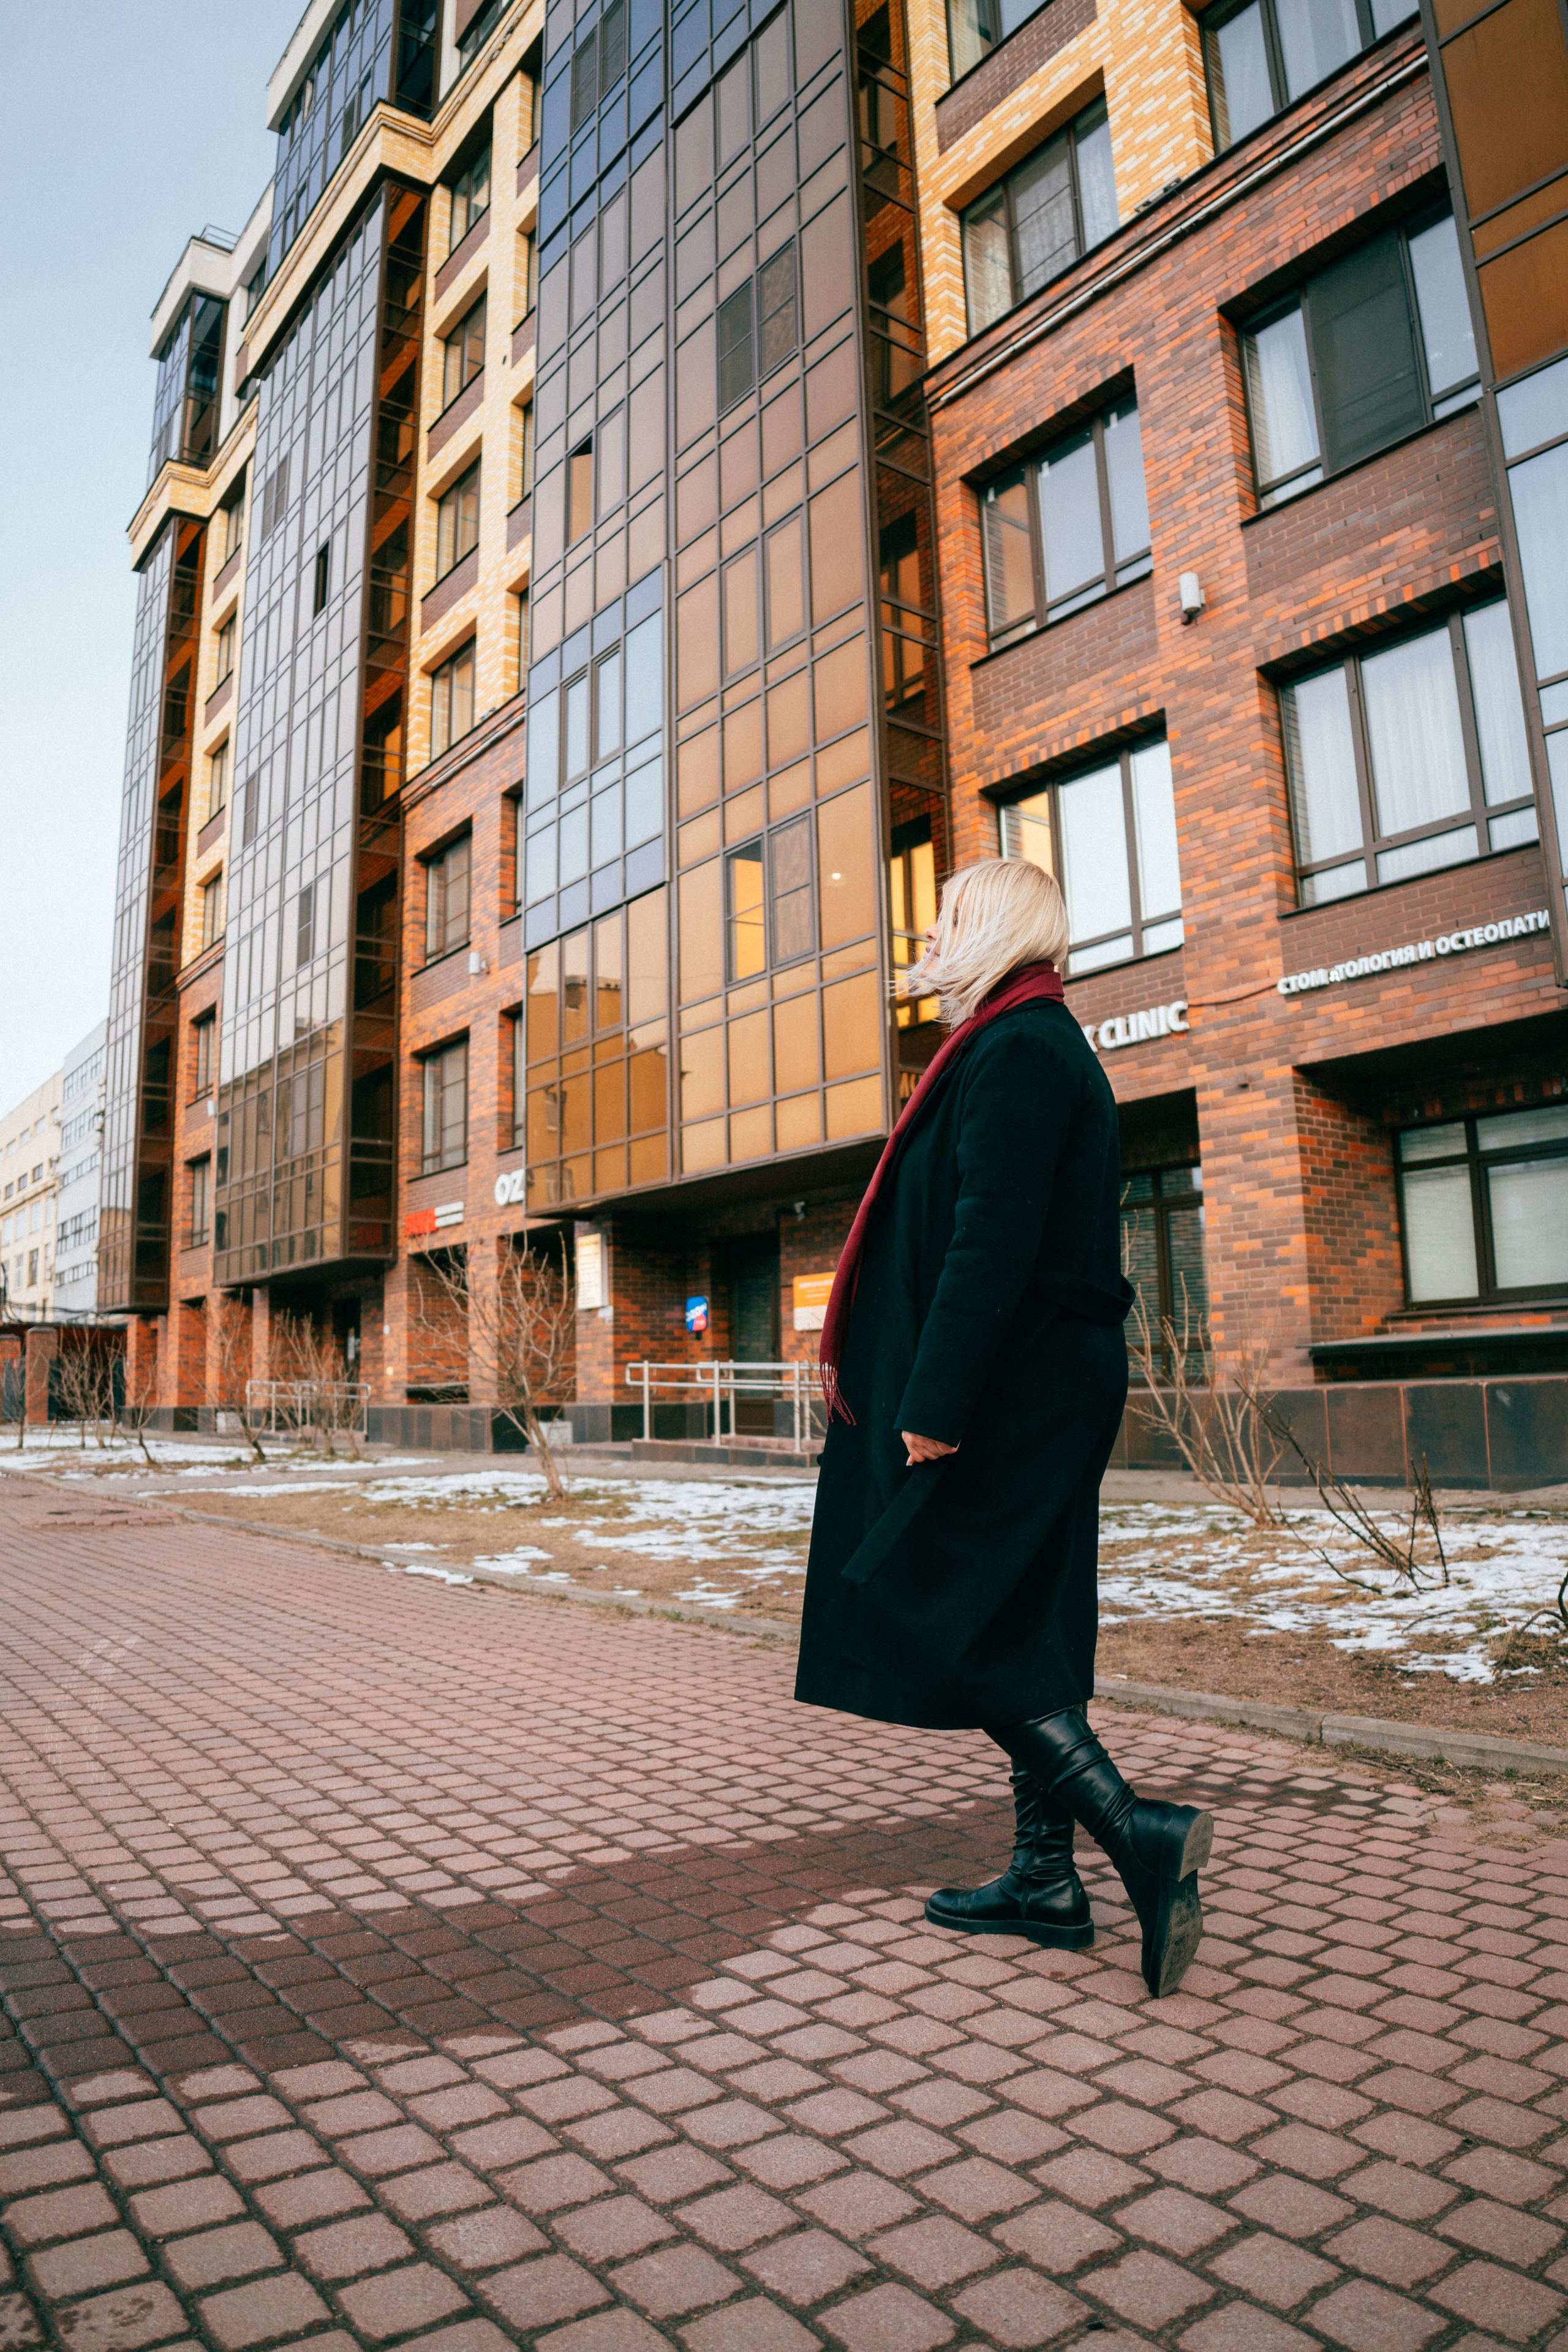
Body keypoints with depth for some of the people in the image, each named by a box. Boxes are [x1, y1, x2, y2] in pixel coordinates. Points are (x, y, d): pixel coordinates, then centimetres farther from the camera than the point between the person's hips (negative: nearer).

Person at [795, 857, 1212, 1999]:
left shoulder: (1016, 1049, -14)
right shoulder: (1038, 1044, 19)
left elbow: (991, 1241, -23)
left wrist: (935, 1402, -23)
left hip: (1010, 1389, -10)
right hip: (1046, 1387, 10)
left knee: (940, 1617, -5)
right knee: (1019, 1628, 13)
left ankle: (1137, 1830, -6)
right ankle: (1048, 1876, 22)